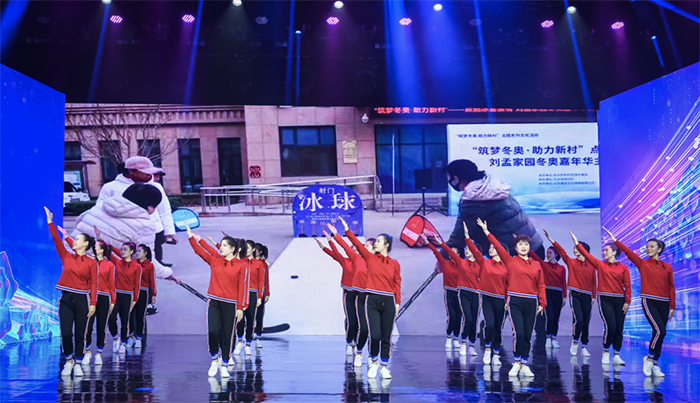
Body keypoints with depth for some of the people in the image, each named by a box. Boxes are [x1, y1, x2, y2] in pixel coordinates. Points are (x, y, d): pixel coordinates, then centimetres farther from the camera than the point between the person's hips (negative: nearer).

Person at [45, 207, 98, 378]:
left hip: (82, 300, -2)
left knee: (80, 334, 4)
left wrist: (93, 303, -9)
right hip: (66, 299, 2)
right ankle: (69, 361, 13)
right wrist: (50, 222, -5)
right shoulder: (66, 257, 8)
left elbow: (93, 284, -3)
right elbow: (57, 240, 1)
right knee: (65, 333, -4)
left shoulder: (91, 263, 1)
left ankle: (78, 364, 13)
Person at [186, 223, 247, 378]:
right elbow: (199, 250, 6)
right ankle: (215, 359, 11)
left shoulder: (241, 266, -1)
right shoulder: (215, 261, 9)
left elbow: (242, 288, -2)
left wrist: (240, 308, -5)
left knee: (227, 335, 2)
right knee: (212, 332, -11)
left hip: (230, 304, -2)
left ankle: (225, 365, 15)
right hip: (214, 302, 2)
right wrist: (191, 236, -3)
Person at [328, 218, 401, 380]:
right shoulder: (370, 258, 7)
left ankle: (384, 367, 15)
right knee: (375, 335, -9)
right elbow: (357, 243, 1)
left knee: (386, 337, 3)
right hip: (372, 301, 0)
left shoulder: (394, 264, 7)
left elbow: (397, 284, 6)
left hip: (388, 302, 0)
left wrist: (397, 303, 0)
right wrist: (347, 230, -6)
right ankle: (373, 362, 16)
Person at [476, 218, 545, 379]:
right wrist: (487, 232, -6)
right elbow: (498, 246, -1)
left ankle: (524, 365, 13)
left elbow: (541, 285, 10)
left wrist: (542, 303, 5)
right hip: (515, 301, -2)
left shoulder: (536, 265, 9)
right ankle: (517, 363, 6)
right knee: (519, 333, -10)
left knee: (528, 335, 4)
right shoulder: (510, 261, 4)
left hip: (531, 302, 2)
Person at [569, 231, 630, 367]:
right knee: (610, 327, -12)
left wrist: (627, 301, -3)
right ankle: (605, 353, 7)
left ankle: (616, 355, 12)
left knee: (619, 328, 2)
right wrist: (576, 243, -8)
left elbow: (627, 285, 3)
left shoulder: (623, 268, 5)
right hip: (605, 299, -1)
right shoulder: (600, 265, 5)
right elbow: (586, 254, -1)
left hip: (619, 300, 2)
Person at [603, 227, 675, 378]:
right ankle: (649, 358, 1)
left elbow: (671, 287, 11)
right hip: (649, 301, -3)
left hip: (663, 303, 3)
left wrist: (672, 306, 9)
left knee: (660, 333, 4)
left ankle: (654, 365, 13)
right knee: (660, 331, -18)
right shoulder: (642, 264, 3)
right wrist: (614, 240, -15)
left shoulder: (667, 267, 9)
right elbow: (628, 252, -7)